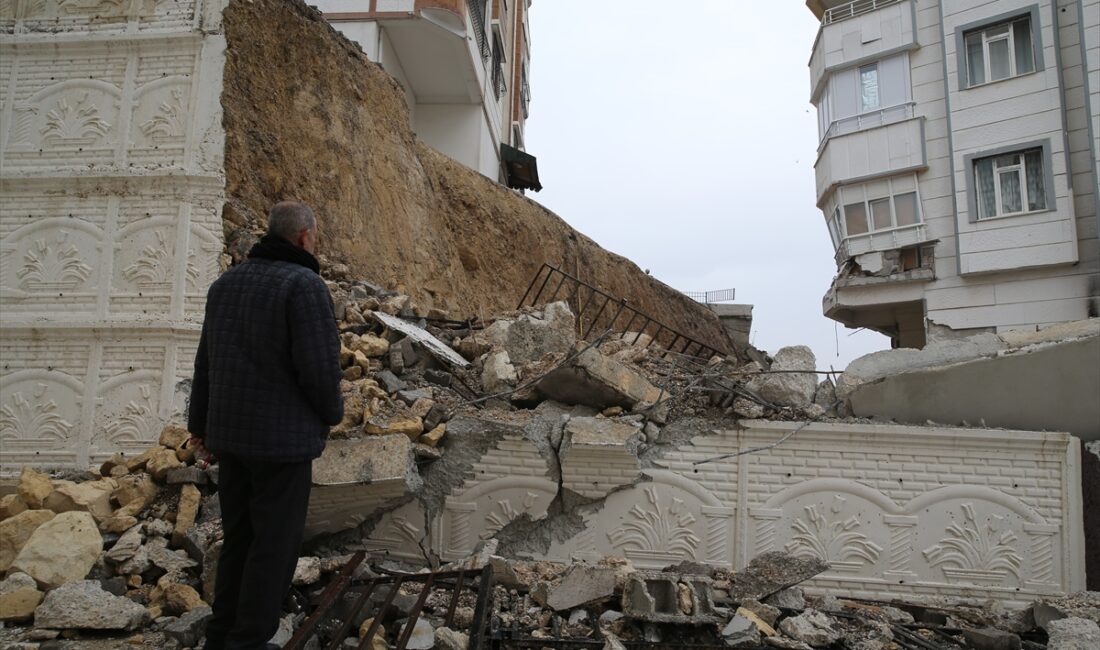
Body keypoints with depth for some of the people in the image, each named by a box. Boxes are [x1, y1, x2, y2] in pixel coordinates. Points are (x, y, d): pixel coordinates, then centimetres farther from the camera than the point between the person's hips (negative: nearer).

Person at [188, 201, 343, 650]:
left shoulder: (227, 282, 9)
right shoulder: (305, 285, -15)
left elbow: (207, 359, 14)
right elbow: (319, 365, -21)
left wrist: (200, 421, 23)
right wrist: (331, 412, -2)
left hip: (231, 431, 8)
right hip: (282, 435, -8)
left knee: (240, 536, 18)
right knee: (275, 541, 5)